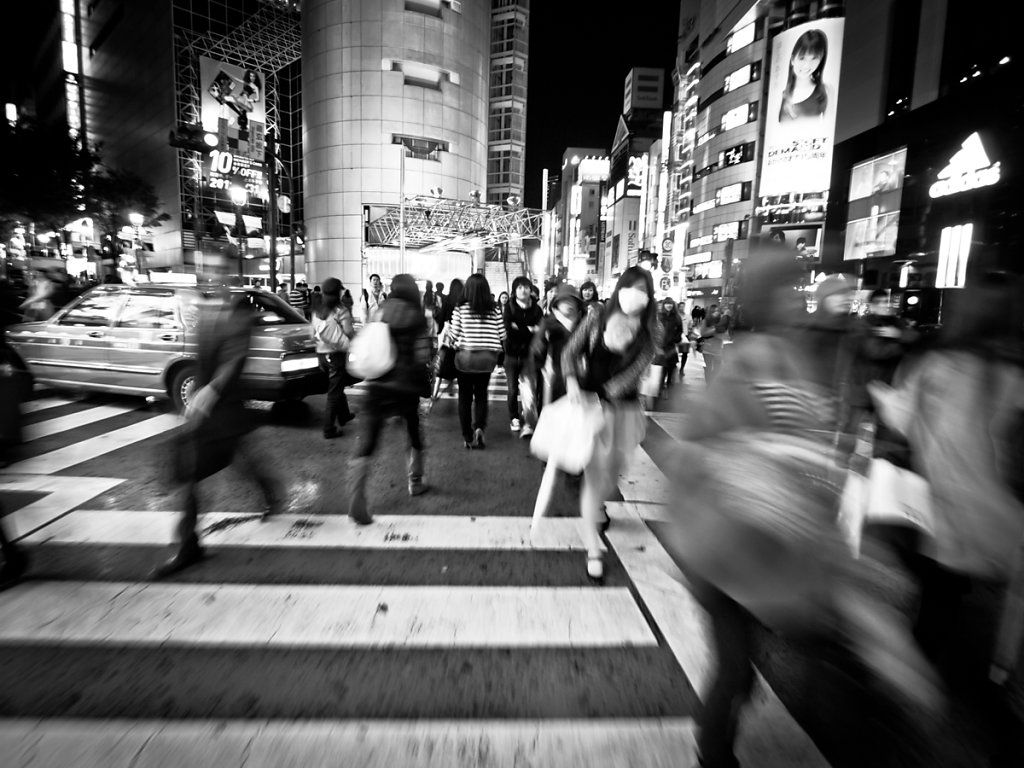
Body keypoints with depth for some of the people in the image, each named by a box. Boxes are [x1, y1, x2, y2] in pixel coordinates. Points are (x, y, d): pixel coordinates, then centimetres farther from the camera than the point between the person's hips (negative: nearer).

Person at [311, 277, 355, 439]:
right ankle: (329, 429, 2)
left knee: (336, 387, 23)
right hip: (336, 354, -6)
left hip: (321, 353, 7)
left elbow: (314, 333, 10)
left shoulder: (317, 310, 5)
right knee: (334, 392, 0)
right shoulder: (341, 311, -14)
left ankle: (344, 416, 39)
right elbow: (349, 334, -10)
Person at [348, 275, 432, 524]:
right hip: (406, 386, -2)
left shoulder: (380, 312, 5)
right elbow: (421, 356, -10)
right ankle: (415, 483, 36)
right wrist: (424, 385, 3)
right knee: (414, 434, 22)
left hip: (377, 384, 2)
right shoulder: (416, 317, -5)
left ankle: (356, 503, -9)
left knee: (366, 445, 0)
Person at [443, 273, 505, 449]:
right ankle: (479, 427, -4)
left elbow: (453, 336, -6)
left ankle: (468, 437, 15)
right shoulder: (494, 311, -3)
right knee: (481, 394, 17)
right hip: (487, 358, 1)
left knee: (465, 396, 11)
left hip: (464, 357, -1)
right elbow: (502, 336, 0)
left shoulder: (460, 309, -8)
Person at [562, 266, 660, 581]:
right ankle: (593, 549, 4)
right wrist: (571, 379, -23)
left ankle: (598, 505, 53)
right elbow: (570, 351, -3)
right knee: (594, 473, -5)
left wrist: (604, 392, -26)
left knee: (614, 470, 17)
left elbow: (636, 370, -13)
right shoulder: (596, 319, -3)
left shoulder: (650, 333, -3)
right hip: (591, 403, -2)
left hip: (624, 408, 2)